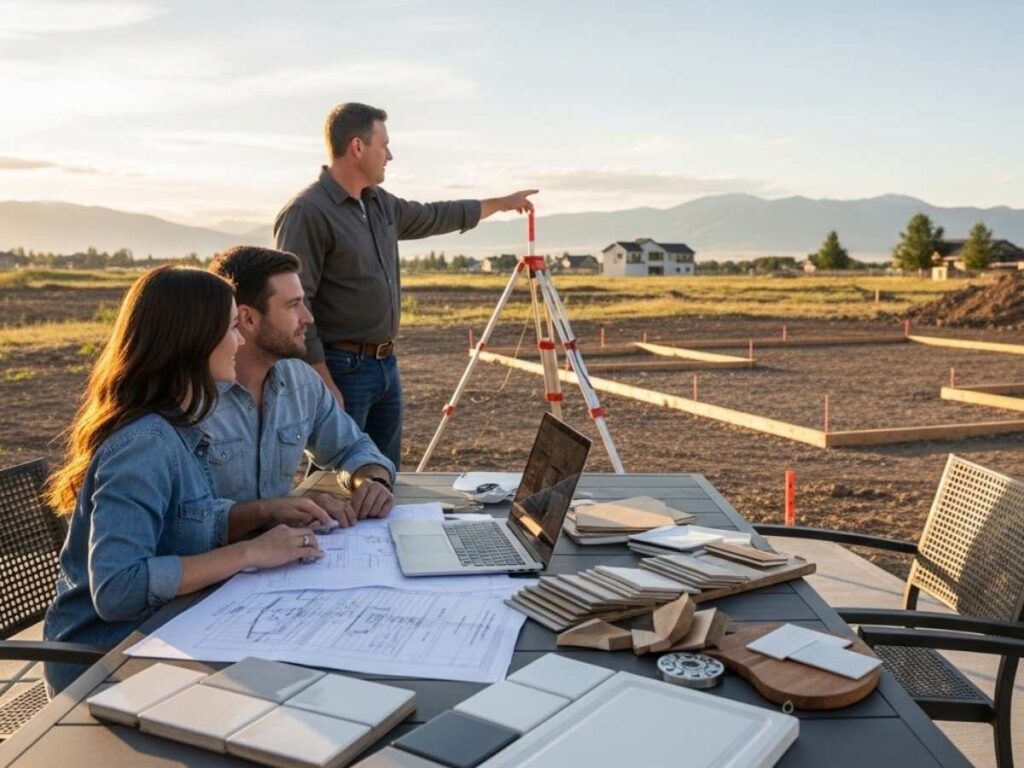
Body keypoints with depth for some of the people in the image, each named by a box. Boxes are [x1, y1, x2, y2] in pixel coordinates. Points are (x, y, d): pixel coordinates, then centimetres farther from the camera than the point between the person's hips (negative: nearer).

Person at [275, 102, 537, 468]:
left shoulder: (380, 203, 13)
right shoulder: (306, 213, -15)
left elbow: (434, 217, 30)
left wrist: (501, 203, 38)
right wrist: (324, 384, -21)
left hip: (386, 365, 9)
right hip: (342, 369, -9)